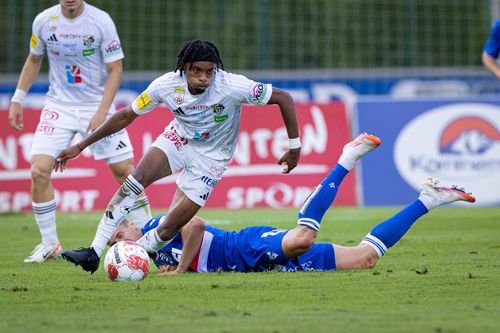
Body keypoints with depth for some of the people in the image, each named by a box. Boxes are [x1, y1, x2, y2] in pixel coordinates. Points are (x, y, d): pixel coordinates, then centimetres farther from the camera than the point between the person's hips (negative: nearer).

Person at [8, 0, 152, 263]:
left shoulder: (101, 21, -11)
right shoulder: (43, 21, -3)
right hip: (58, 106, 2)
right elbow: (34, 60, 14)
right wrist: (18, 99, 9)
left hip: (97, 106, -2)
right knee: (39, 170, -13)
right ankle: (49, 244, 2)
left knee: (124, 170, -7)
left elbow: (115, 69, -8)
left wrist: (101, 112, -17)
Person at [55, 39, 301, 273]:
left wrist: (294, 147, -19)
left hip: (210, 157, -2)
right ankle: (93, 253, -22)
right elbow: (127, 115, -9)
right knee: (133, 182, -24)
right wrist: (81, 146, -8)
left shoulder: (231, 86, -30)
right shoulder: (166, 85, -21)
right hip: (179, 137, 2)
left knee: (170, 228, -11)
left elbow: (283, 98, -22)